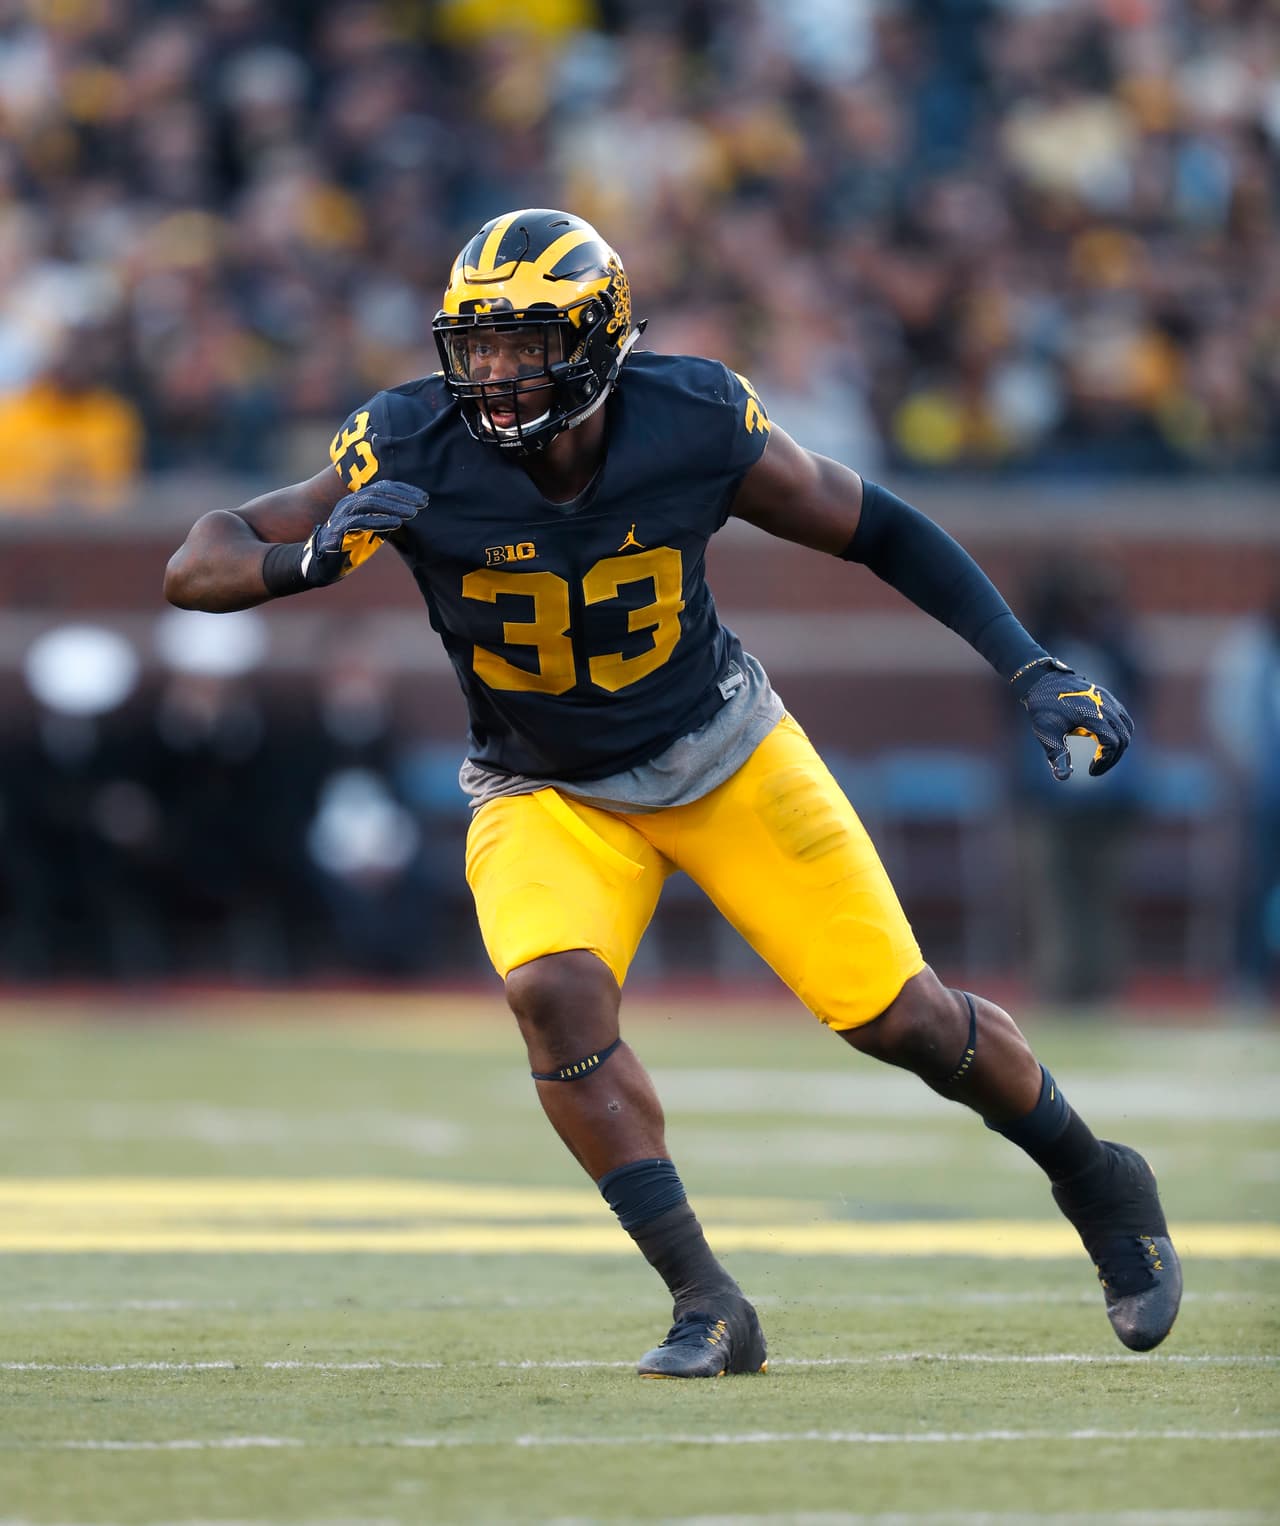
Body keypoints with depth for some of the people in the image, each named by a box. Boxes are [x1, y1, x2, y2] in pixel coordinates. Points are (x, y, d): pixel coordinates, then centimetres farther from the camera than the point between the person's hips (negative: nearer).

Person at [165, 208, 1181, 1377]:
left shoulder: (693, 426, -22)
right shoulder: (417, 453, -24)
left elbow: (875, 530, -7)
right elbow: (196, 568, -23)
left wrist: (1032, 669, -11)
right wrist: (315, 558, -44)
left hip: (722, 753, 0)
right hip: (545, 792, 0)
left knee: (899, 1015, 0)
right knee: (554, 989, -29)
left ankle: (1099, 1186, 29)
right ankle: (707, 1305, -20)